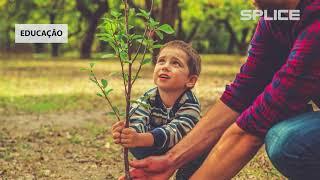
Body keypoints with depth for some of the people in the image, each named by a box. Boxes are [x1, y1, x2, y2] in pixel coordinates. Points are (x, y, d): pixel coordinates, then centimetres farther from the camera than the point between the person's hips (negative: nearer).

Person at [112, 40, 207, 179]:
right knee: (134, 145, -23)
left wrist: (140, 139, -62)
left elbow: (173, 132, -44)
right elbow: (137, 122, -35)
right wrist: (125, 132, -61)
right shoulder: (148, 98, -18)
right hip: (154, 150, 2)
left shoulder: (190, 105, -29)